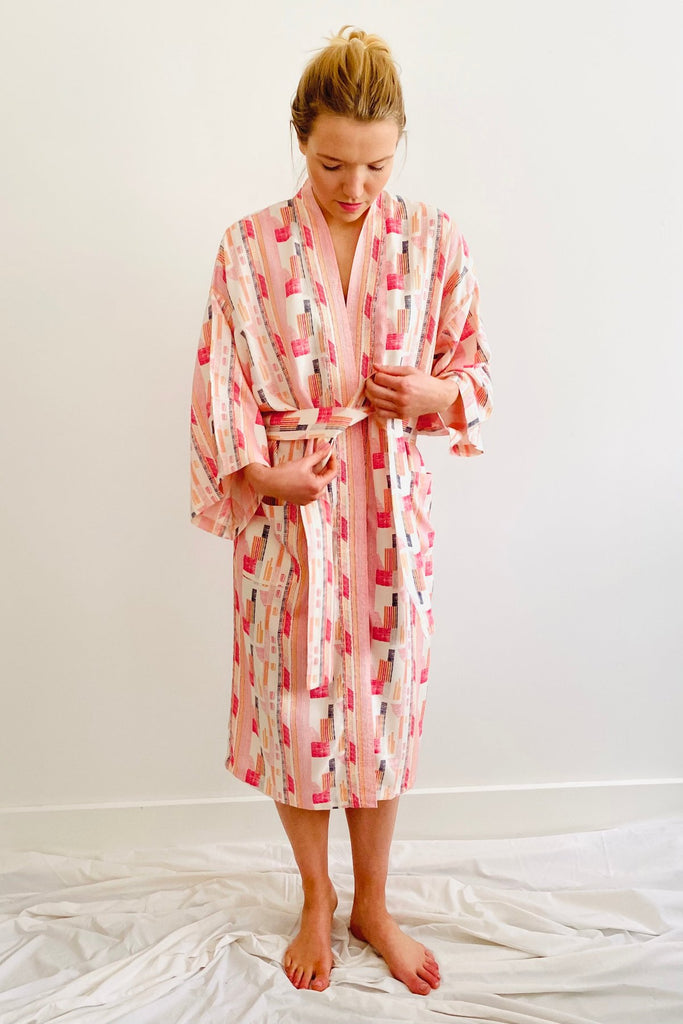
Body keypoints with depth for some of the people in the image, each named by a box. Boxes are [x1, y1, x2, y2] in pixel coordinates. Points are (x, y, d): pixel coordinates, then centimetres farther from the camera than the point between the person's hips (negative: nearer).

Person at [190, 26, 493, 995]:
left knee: (383, 697, 10)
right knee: (295, 699, 8)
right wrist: (260, 471, -16)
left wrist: (430, 391, -16)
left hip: (392, 504, 1)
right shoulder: (251, 245, -3)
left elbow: (474, 372, 5)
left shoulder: (435, 240, 0)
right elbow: (221, 382, -2)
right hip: (288, 503, 0)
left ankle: (372, 903, 32)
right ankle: (316, 898, 33)